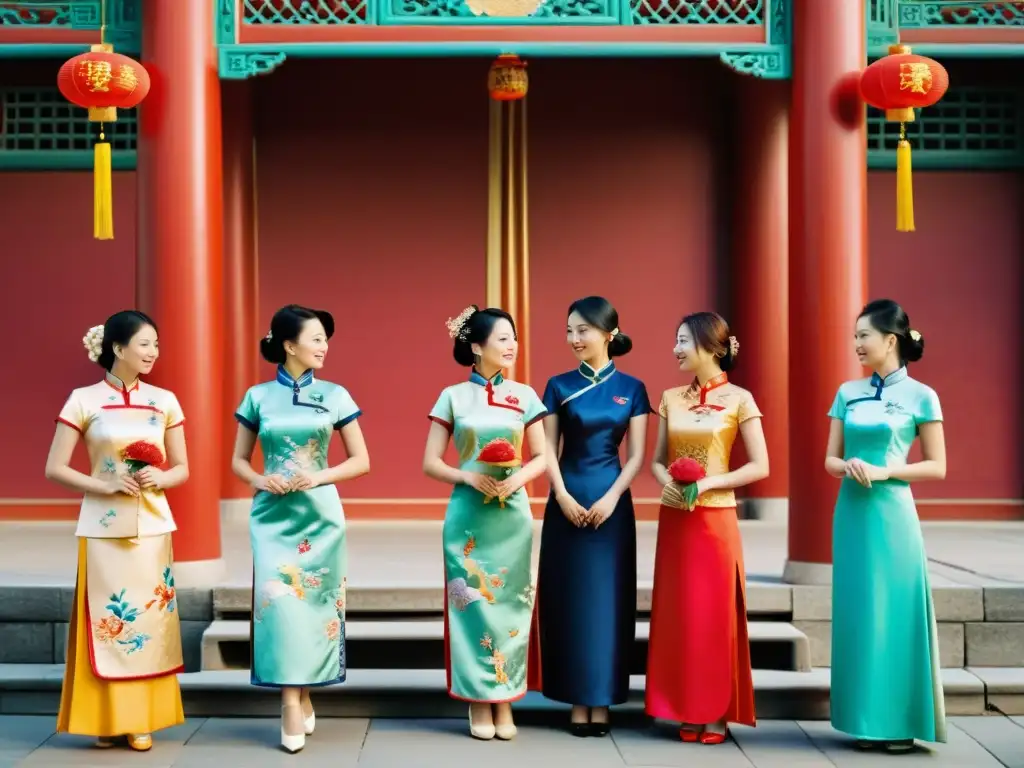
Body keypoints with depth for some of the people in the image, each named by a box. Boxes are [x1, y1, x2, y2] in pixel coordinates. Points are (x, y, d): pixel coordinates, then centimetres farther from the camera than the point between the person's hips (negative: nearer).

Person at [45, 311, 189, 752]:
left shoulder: (164, 401, 6)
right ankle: (107, 719, 12)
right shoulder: (83, 400, -3)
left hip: (152, 527, 3)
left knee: (149, 620, 4)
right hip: (103, 528, -3)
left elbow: (182, 468, 11)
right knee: (107, 620, -1)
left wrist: (160, 478, -10)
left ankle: (140, 720, 13)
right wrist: (103, 485, -15)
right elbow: (54, 469, -3)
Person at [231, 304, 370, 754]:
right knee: (279, 600, -10)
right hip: (272, 514, 0)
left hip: (318, 514, 0)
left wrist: (320, 477, -12)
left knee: (312, 600, 3)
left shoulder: (334, 395, 2)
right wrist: (259, 480, -11)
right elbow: (238, 460, 10)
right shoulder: (258, 396, 3)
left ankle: (304, 696, 18)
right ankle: (292, 703, -5)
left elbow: (361, 460, 3)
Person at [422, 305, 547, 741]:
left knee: (508, 604, 4)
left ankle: (504, 703, 13)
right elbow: (430, 463, 0)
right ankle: (479, 703, 11)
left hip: (512, 516, 2)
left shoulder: (523, 396, 5)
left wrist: (518, 478, -12)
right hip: (468, 515, -1)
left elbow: (541, 457, 8)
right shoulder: (453, 397, 0)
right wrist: (468, 477, -16)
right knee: (472, 604, 0)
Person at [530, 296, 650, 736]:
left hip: (611, 501, 0)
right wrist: (562, 496, -13)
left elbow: (636, 455, -1)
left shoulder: (631, 388, 2)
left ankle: (602, 701, 10)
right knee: (570, 597, 2)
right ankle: (577, 700, 10)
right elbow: (548, 450, -1)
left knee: (607, 598, 3)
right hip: (568, 500, 0)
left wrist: (611, 498, -13)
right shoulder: (559, 386, 3)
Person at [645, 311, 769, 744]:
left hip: (715, 519, -4)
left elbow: (760, 466, -6)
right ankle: (688, 711, 16)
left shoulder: (739, 400, -5)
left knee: (715, 614, 1)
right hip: (674, 519, 4)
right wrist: (667, 481, -9)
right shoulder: (671, 398, 7)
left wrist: (709, 482, -16)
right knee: (678, 613, 6)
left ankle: (718, 714, 11)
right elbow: (657, 460, 12)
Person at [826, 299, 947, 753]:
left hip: (892, 513, -4)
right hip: (851, 512, 4)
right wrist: (849, 466, -11)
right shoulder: (847, 393, 9)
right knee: (857, 613, 6)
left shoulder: (921, 397, -3)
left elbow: (937, 467, -2)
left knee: (895, 613, -1)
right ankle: (867, 719, 16)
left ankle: (901, 723, 9)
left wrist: (883, 471, -14)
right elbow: (830, 459, 11)